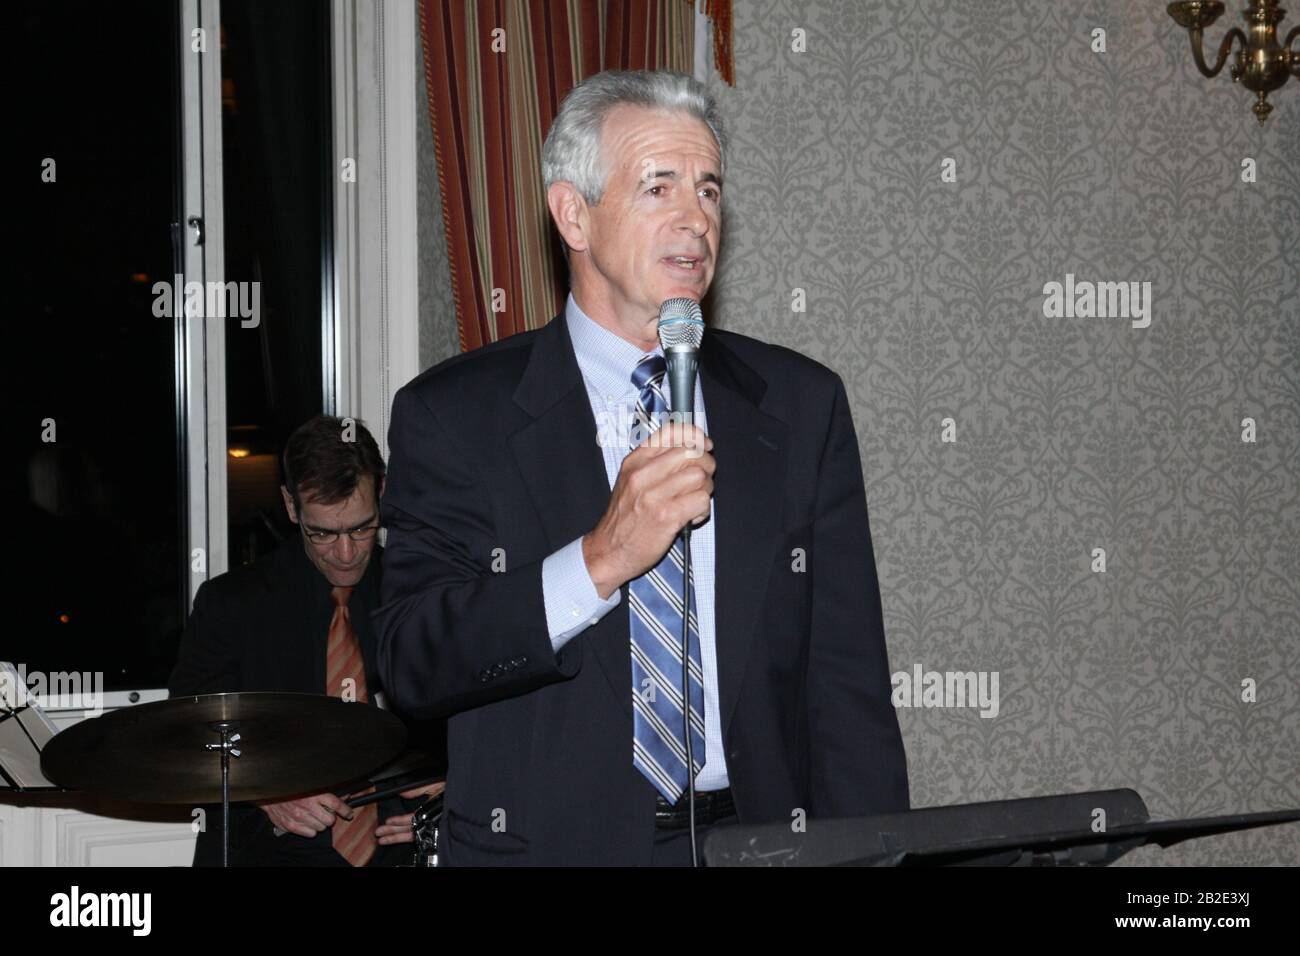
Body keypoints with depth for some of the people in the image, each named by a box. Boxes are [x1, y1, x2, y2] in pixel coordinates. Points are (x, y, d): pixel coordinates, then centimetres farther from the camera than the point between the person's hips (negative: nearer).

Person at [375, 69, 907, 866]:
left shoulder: (801, 405, 5)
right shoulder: (454, 415, -2)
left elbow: (848, 682, 3)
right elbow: (413, 665, -10)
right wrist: (600, 560, -21)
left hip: (758, 836, 2)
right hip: (549, 840, -2)